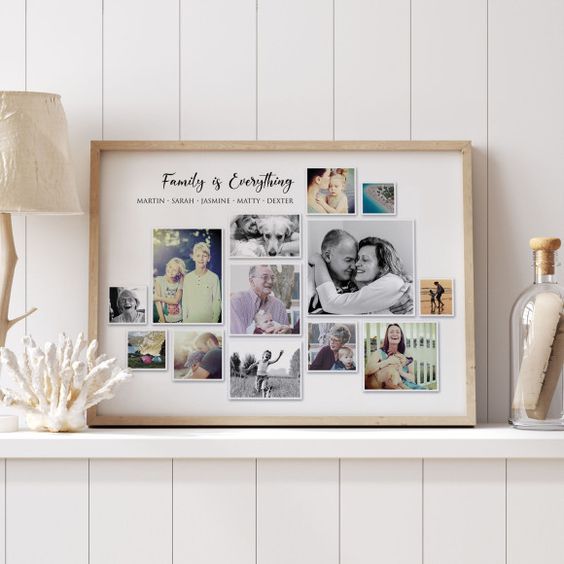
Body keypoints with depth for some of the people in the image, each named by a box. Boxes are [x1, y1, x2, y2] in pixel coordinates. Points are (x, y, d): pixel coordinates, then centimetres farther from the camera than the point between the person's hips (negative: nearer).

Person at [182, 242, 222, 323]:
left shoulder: (214, 278, -4)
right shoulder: (187, 278, 4)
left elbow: (217, 302, -2)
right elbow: (185, 301, 7)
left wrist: (215, 321, -7)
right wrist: (185, 320, 3)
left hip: (208, 320, -2)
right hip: (191, 320, 2)